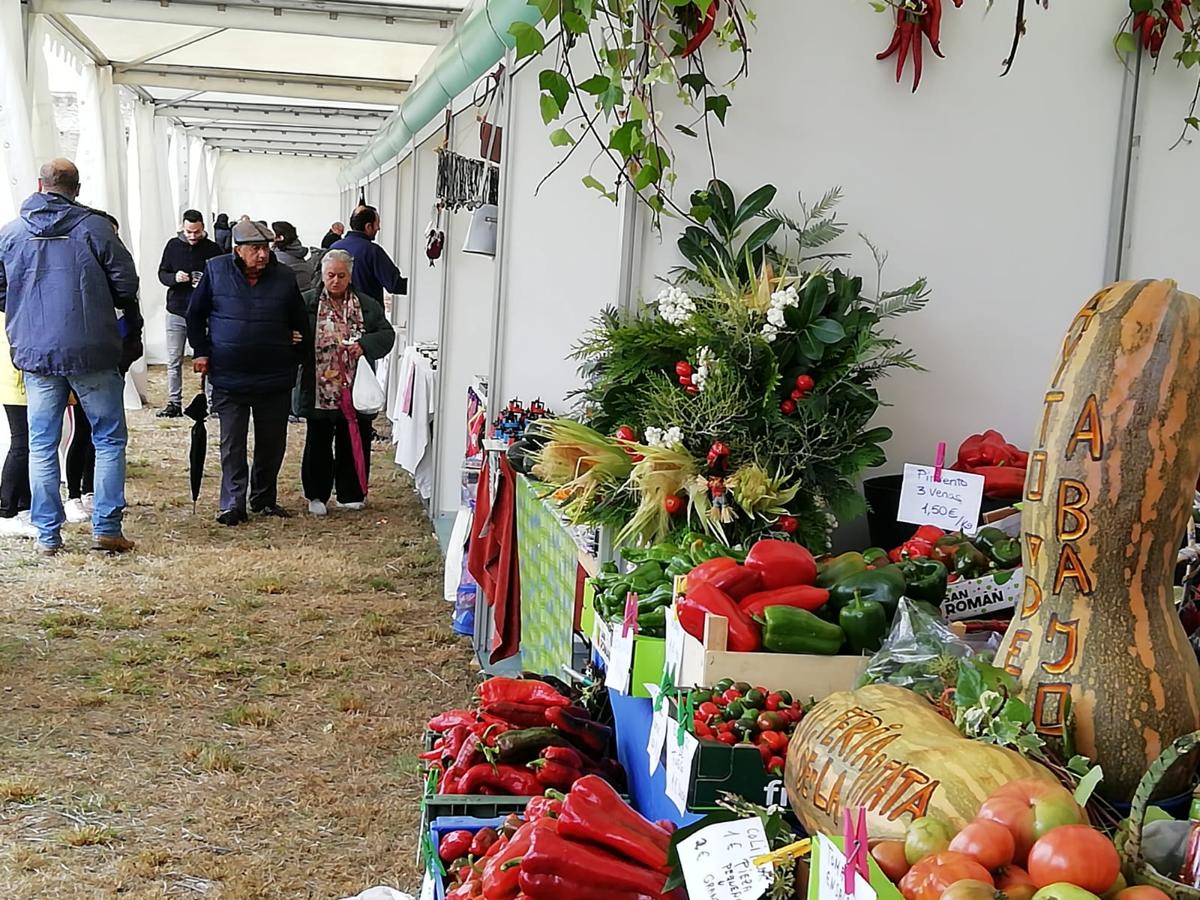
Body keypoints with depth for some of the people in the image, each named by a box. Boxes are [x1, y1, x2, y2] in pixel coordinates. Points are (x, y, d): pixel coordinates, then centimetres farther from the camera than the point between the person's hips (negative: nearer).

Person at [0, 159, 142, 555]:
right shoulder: (94, 227, -5)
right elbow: (126, 285, -5)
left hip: (35, 355, 3)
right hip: (92, 353, -2)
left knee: (41, 445, 10)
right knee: (109, 439, 8)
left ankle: (47, 534, 13)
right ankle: (106, 528, 5)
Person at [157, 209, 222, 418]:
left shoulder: (212, 249, -2)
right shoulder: (173, 246, 4)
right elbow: (162, 273, 9)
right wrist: (174, 278, -14)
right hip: (176, 312, 2)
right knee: (173, 362, 5)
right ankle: (174, 403, 12)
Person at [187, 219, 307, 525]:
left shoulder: (285, 277, 0)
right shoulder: (216, 270, -2)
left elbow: (300, 324, 13)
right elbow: (195, 313, 8)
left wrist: (293, 360, 10)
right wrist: (201, 351, 2)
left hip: (275, 378, 2)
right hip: (228, 377, -2)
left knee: (272, 444, 10)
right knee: (232, 445, 1)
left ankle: (264, 499, 25)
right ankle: (233, 504, 8)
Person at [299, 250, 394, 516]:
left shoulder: (368, 306, 6)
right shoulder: (306, 303, 2)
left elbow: (387, 334, 2)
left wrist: (364, 344, -15)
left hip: (356, 391, 1)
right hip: (320, 391, -1)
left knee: (354, 443, 8)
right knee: (318, 444, 8)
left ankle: (351, 494, 22)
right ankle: (317, 495, 21)